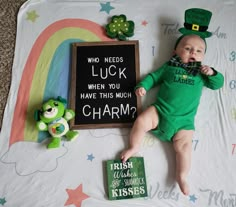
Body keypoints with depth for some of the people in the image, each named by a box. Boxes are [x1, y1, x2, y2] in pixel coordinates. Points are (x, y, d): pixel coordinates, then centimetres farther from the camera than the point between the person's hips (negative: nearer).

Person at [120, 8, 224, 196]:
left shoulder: (201, 73, 14)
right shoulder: (169, 67, 11)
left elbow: (218, 84, 13)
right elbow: (154, 76, 13)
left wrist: (212, 73, -7)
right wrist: (143, 86, -4)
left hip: (184, 121, 1)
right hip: (159, 111, 0)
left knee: (184, 145, -10)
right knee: (141, 121, -19)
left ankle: (181, 176, 5)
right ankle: (134, 147, 5)